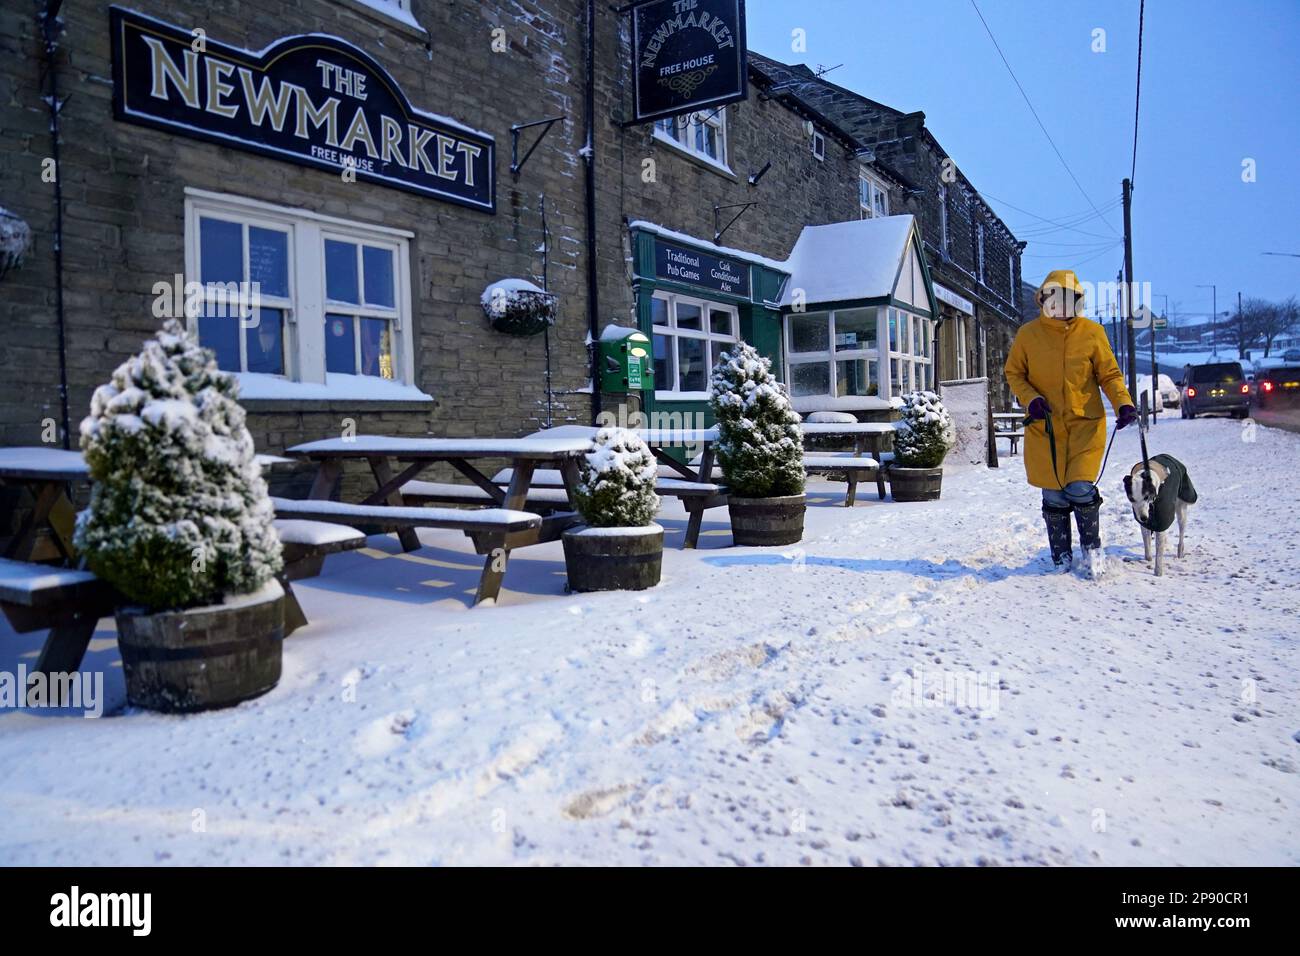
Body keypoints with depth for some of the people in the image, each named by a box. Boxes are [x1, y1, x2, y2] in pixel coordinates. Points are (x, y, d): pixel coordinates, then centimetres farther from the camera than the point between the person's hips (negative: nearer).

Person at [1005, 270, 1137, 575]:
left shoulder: (1092, 332, -1)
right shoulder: (1028, 334, -1)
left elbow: (1109, 374, 4)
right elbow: (1013, 373, 8)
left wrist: (1123, 402, -14)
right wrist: (1030, 398, -11)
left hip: (1085, 424, -1)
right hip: (1045, 427, 1)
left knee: (1080, 489, -11)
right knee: (1054, 494, 4)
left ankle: (1091, 546, 15)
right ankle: (1061, 555, 23)